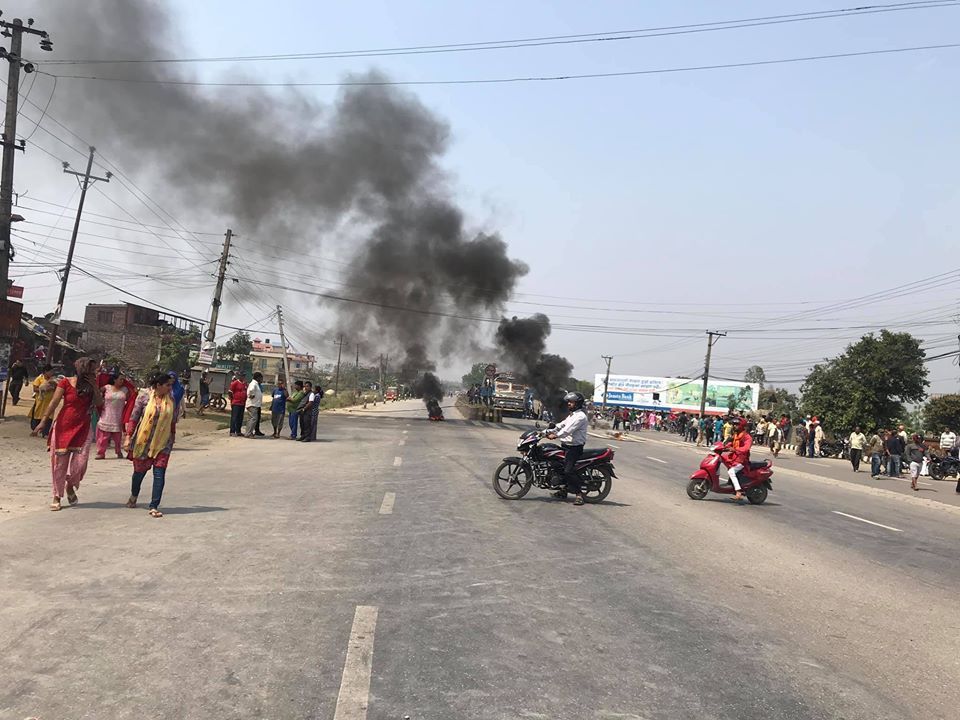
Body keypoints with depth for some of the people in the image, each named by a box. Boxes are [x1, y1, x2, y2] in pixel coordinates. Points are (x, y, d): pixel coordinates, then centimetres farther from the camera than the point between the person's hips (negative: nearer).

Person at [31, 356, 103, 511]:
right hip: (64, 427, -2)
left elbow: (100, 404, -4)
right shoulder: (66, 383, -6)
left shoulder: (91, 386, 5)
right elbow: (54, 403, -7)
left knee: (80, 461, -6)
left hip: (83, 429, 2)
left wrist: (94, 387, -12)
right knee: (60, 462, 3)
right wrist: (43, 421, -11)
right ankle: (57, 496, 15)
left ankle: (70, 486, 23)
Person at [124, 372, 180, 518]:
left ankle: (154, 507, -5)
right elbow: (133, 419, -4)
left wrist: (172, 437, 16)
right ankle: (134, 496, 43)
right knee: (140, 471, 13)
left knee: (159, 474, -8)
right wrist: (128, 437, -8)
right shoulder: (144, 399, -6)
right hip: (143, 441, -1)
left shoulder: (171, 401, 3)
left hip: (163, 443, 1)